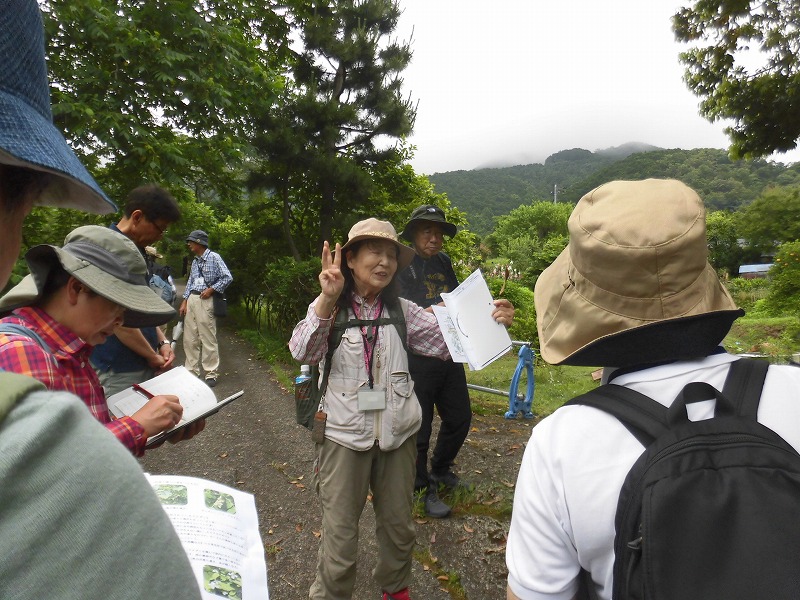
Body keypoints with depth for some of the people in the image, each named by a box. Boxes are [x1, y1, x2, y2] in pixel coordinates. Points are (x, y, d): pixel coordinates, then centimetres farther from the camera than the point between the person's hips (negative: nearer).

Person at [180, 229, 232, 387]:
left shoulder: (214, 257, -3)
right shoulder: (195, 261, 18)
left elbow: (227, 277, -8)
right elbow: (190, 282, 20)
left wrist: (211, 289, -11)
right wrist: (184, 302, 11)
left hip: (205, 300, -7)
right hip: (191, 299, 7)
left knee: (208, 338, -6)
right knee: (189, 338, 8)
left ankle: (211, 374, 1)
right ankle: (192, 371, 19)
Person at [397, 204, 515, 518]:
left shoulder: (444, 262, 10)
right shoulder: (402, 265, -10)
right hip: (418, 359, -7)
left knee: (460, 417, 18)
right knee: (420, 427, 6)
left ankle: (440, 469, 44)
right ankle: (425, 489, 29)